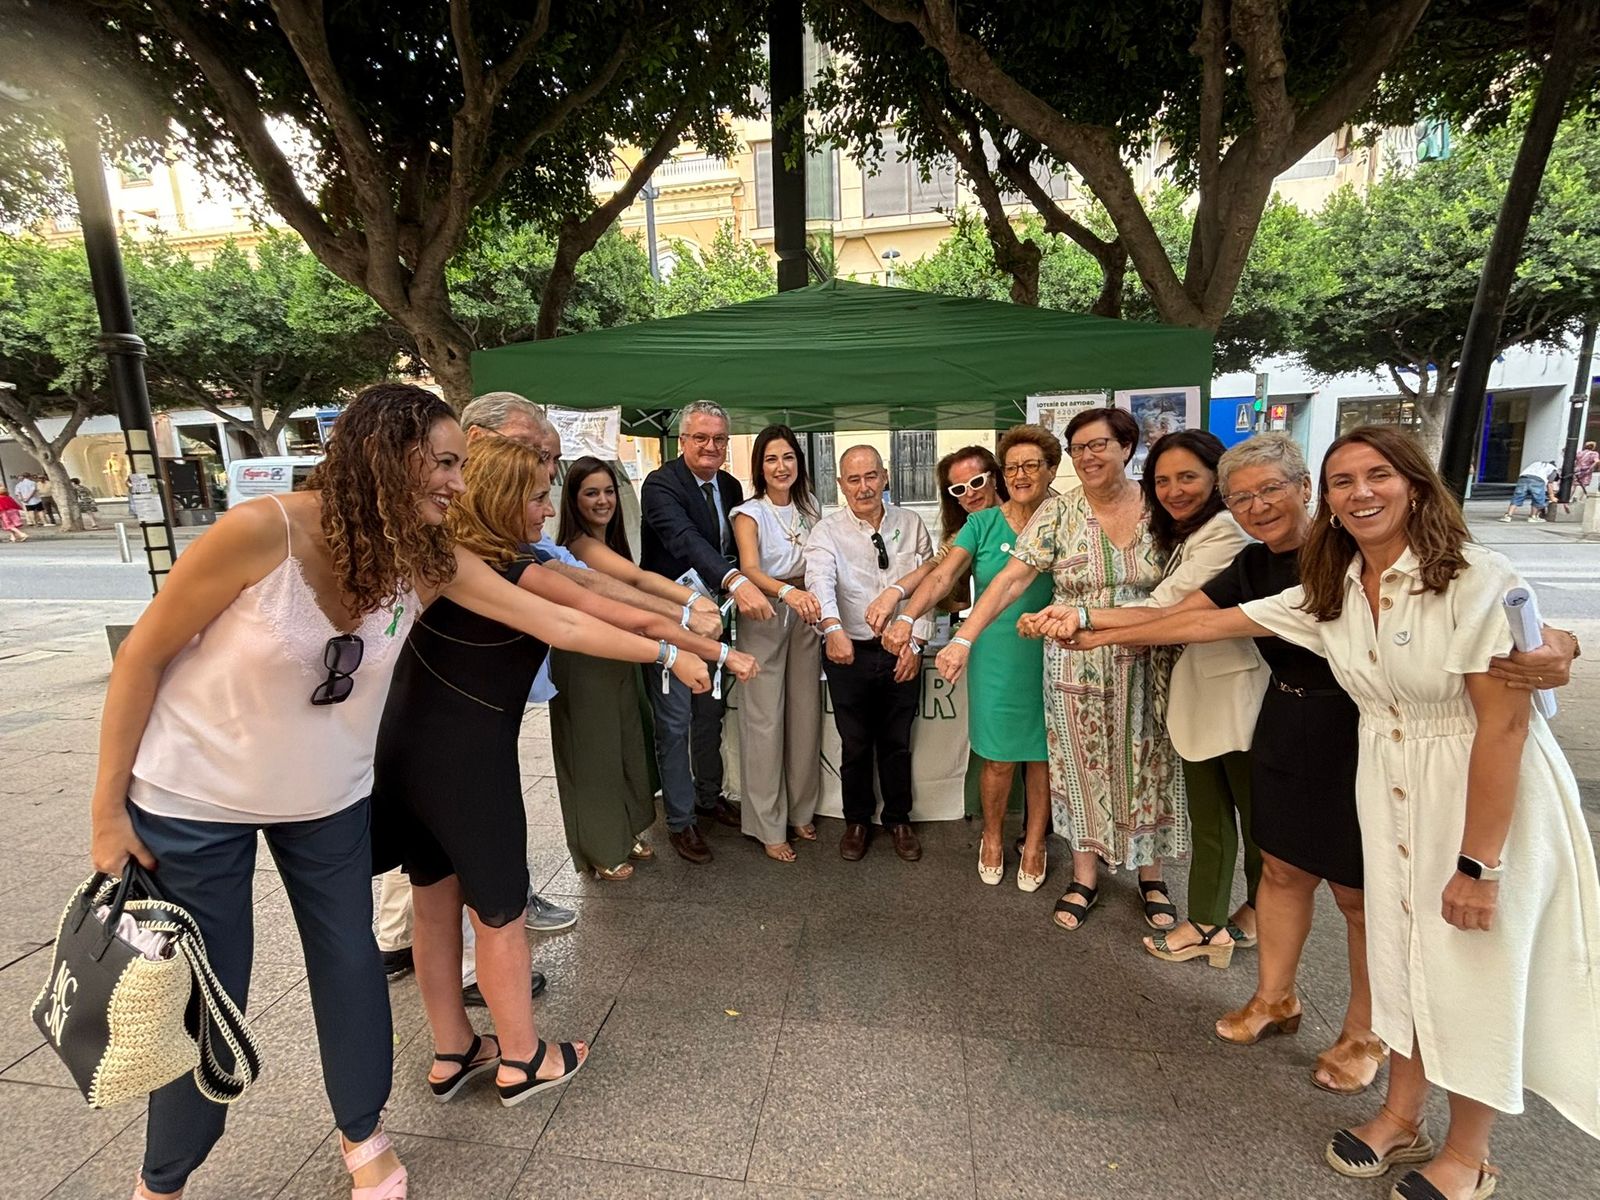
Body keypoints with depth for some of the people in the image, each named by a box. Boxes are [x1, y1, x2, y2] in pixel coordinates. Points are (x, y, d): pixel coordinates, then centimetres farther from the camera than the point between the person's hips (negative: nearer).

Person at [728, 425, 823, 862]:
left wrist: (815, 602, -6)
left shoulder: (809, 508, 8)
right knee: (765, 722, -1)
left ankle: (800, 810, 27)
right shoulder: (749, 513, -7)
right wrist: (787, 591, -41)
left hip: (805, 619, 5)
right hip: (763, 620, -4)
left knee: (806, 718, 10)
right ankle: (769, 826, 13)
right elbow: (750, 569, -23)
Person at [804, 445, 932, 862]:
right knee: (855, 745, 13)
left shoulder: (911, 525, 2)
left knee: (897, 743, 16)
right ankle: (856, 822, 34)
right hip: (849, 652, -2)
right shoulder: (828, 531, -6)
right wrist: (833, 627, -43)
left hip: (902, 653, 2)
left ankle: (899, 820, 36)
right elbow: (819, 578, -25)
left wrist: (916, 642, -4)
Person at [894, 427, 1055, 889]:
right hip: (996, 658, 0)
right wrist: (907, 617, -27)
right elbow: (942, 576, -10)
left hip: (1048, 657, 0)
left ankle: (1034, 843, 33)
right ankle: (992, 838, 34)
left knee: (1042, 755, 11)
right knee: (998, 758, 8)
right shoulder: (983, 523, 0)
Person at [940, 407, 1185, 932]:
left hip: (1145, 667, 1)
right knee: (1083, 768, 10)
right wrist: (964, 638, -23)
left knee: (1147, 769, 13)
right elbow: (1010, 579, -14)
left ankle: (1150, 874, 34)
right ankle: (1085, 877, 28)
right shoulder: (1058, 512, -7)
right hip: (1076, 667, -1)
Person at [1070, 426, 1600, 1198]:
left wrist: (1478, 863, -19)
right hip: (1388, 786, 5)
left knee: (1477, 971, 10)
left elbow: (1505, 722, -20)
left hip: (1490, 790, -5)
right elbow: (1208, 622, 2)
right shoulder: (1331, 591, -2)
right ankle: (1402, 1116, 37)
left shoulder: (1476, 579, -19)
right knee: (1404, 951, 16)